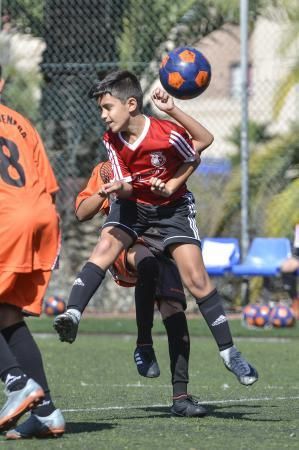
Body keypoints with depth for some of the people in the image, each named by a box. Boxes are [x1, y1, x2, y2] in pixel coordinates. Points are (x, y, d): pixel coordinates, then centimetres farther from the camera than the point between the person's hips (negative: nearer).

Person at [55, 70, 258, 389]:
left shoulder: (167, 133, -26)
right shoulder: (112, 141, -13)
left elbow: (204, 140, -9)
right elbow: (124, 187, -11)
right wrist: (120, 187, -33)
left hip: (172, 206, -3)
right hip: (132, 204, 3)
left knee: (196, 279, -8)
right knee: (104, 248, -26)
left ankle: (229, 353, 3)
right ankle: (71, 315, -37)